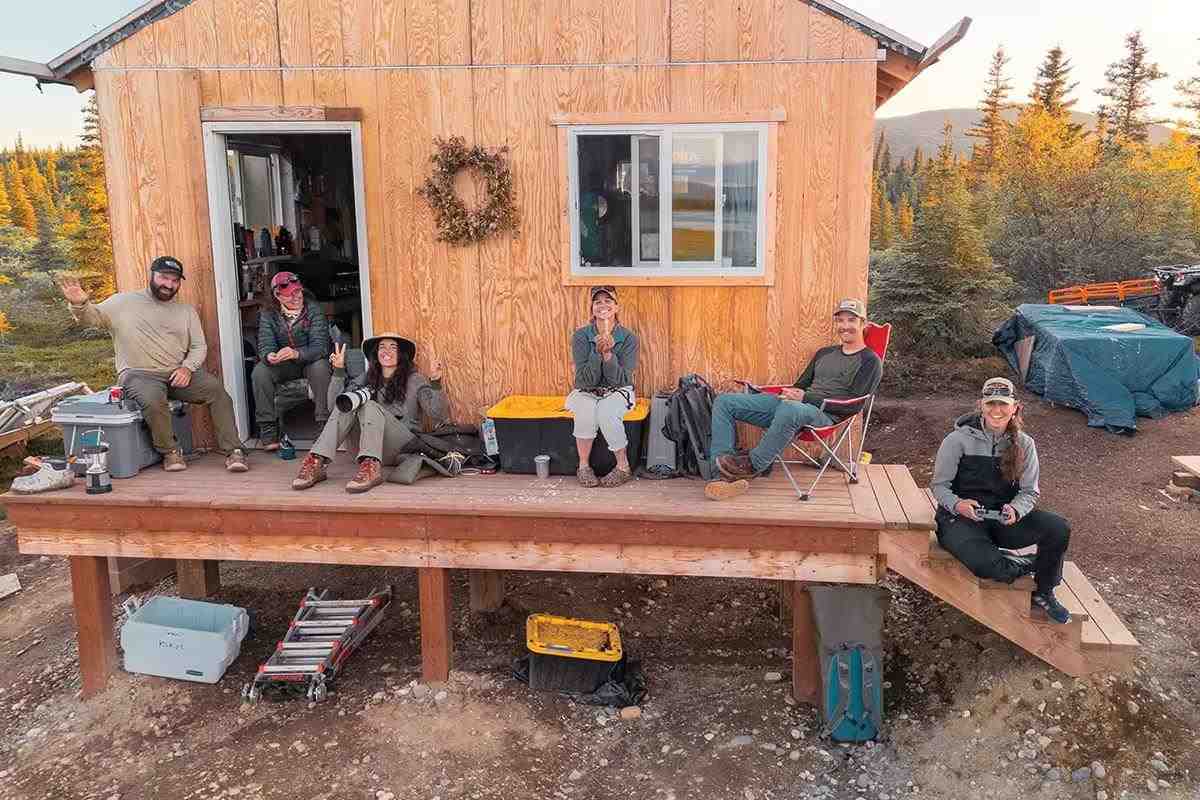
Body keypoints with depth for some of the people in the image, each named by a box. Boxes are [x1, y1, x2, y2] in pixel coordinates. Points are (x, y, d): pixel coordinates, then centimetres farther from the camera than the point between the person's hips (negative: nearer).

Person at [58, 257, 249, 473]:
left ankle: (233, 451, -21)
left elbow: (199, 346, 13)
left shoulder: (187, 311, 18)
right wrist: (79, 304, -22)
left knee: (217, 390, -22)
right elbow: (91, 317, 2)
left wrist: (187, 368, -7)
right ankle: (170, 452, -15)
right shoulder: (124, 302, 9)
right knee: (153, 400, -36)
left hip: (179, 373, 3)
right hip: (139, 374, -3)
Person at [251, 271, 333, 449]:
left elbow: (320, 346, -25)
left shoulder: (313, 309, -15)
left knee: (320, 367, -35)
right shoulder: (268, 313, -6)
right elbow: (265, 344, -15)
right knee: (259, 371, -24)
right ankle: (267, 426, -14)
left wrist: (296, 353, -46)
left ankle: (325, 422, -26)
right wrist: (269, 356, -41)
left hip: (310, 361, -3)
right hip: (282, 365, 3)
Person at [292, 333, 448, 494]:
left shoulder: (414, 381, 7)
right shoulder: (366, 379, 17)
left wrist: (435, 383, -19)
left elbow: (439, 417, -5)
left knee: (369, 406, -26)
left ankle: (372, 467, -48)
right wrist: (339, 371, -2)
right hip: (366, 449, 3)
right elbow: (334, 406, 5)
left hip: (403, 448, -3)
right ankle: (316, 462, -32)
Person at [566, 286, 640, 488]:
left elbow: (621, 380, -15)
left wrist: (608, 354, -29)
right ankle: (583, 466, -17)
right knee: (586, 410, -33)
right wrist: (597, 353, -29)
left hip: (617, 392, -1)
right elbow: (585, 380, -15)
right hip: (586, 392, 1)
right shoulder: (581, 336, -7)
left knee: (607, 413, -33)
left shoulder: (628, 337, -7)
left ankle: (623, 467, -14)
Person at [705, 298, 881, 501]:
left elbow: (853, 405, -8)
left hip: (824, 415, -8)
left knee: (789, 409, -45)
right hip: (791, 404, 8)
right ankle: (729, 475, -22)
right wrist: (792, 392, 3)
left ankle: (752, 465, -24)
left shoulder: (870, 361, 4)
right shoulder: (824, 353, 27)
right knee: (724, 402, -7)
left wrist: (805, 397, -13)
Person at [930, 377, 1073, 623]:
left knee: (1059, 529, -21)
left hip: (1003, 519, 4)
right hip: (961, 519, -4)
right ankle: (1029, 565, 3)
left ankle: (1044, 594, 4)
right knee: (986, 565, -34)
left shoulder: (1023, 444, 2)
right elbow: (939, 485, -3)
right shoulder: (959, 439, -8)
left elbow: (1029, 491, 5)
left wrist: (1016, 510, -18)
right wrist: (957, 504, -25)